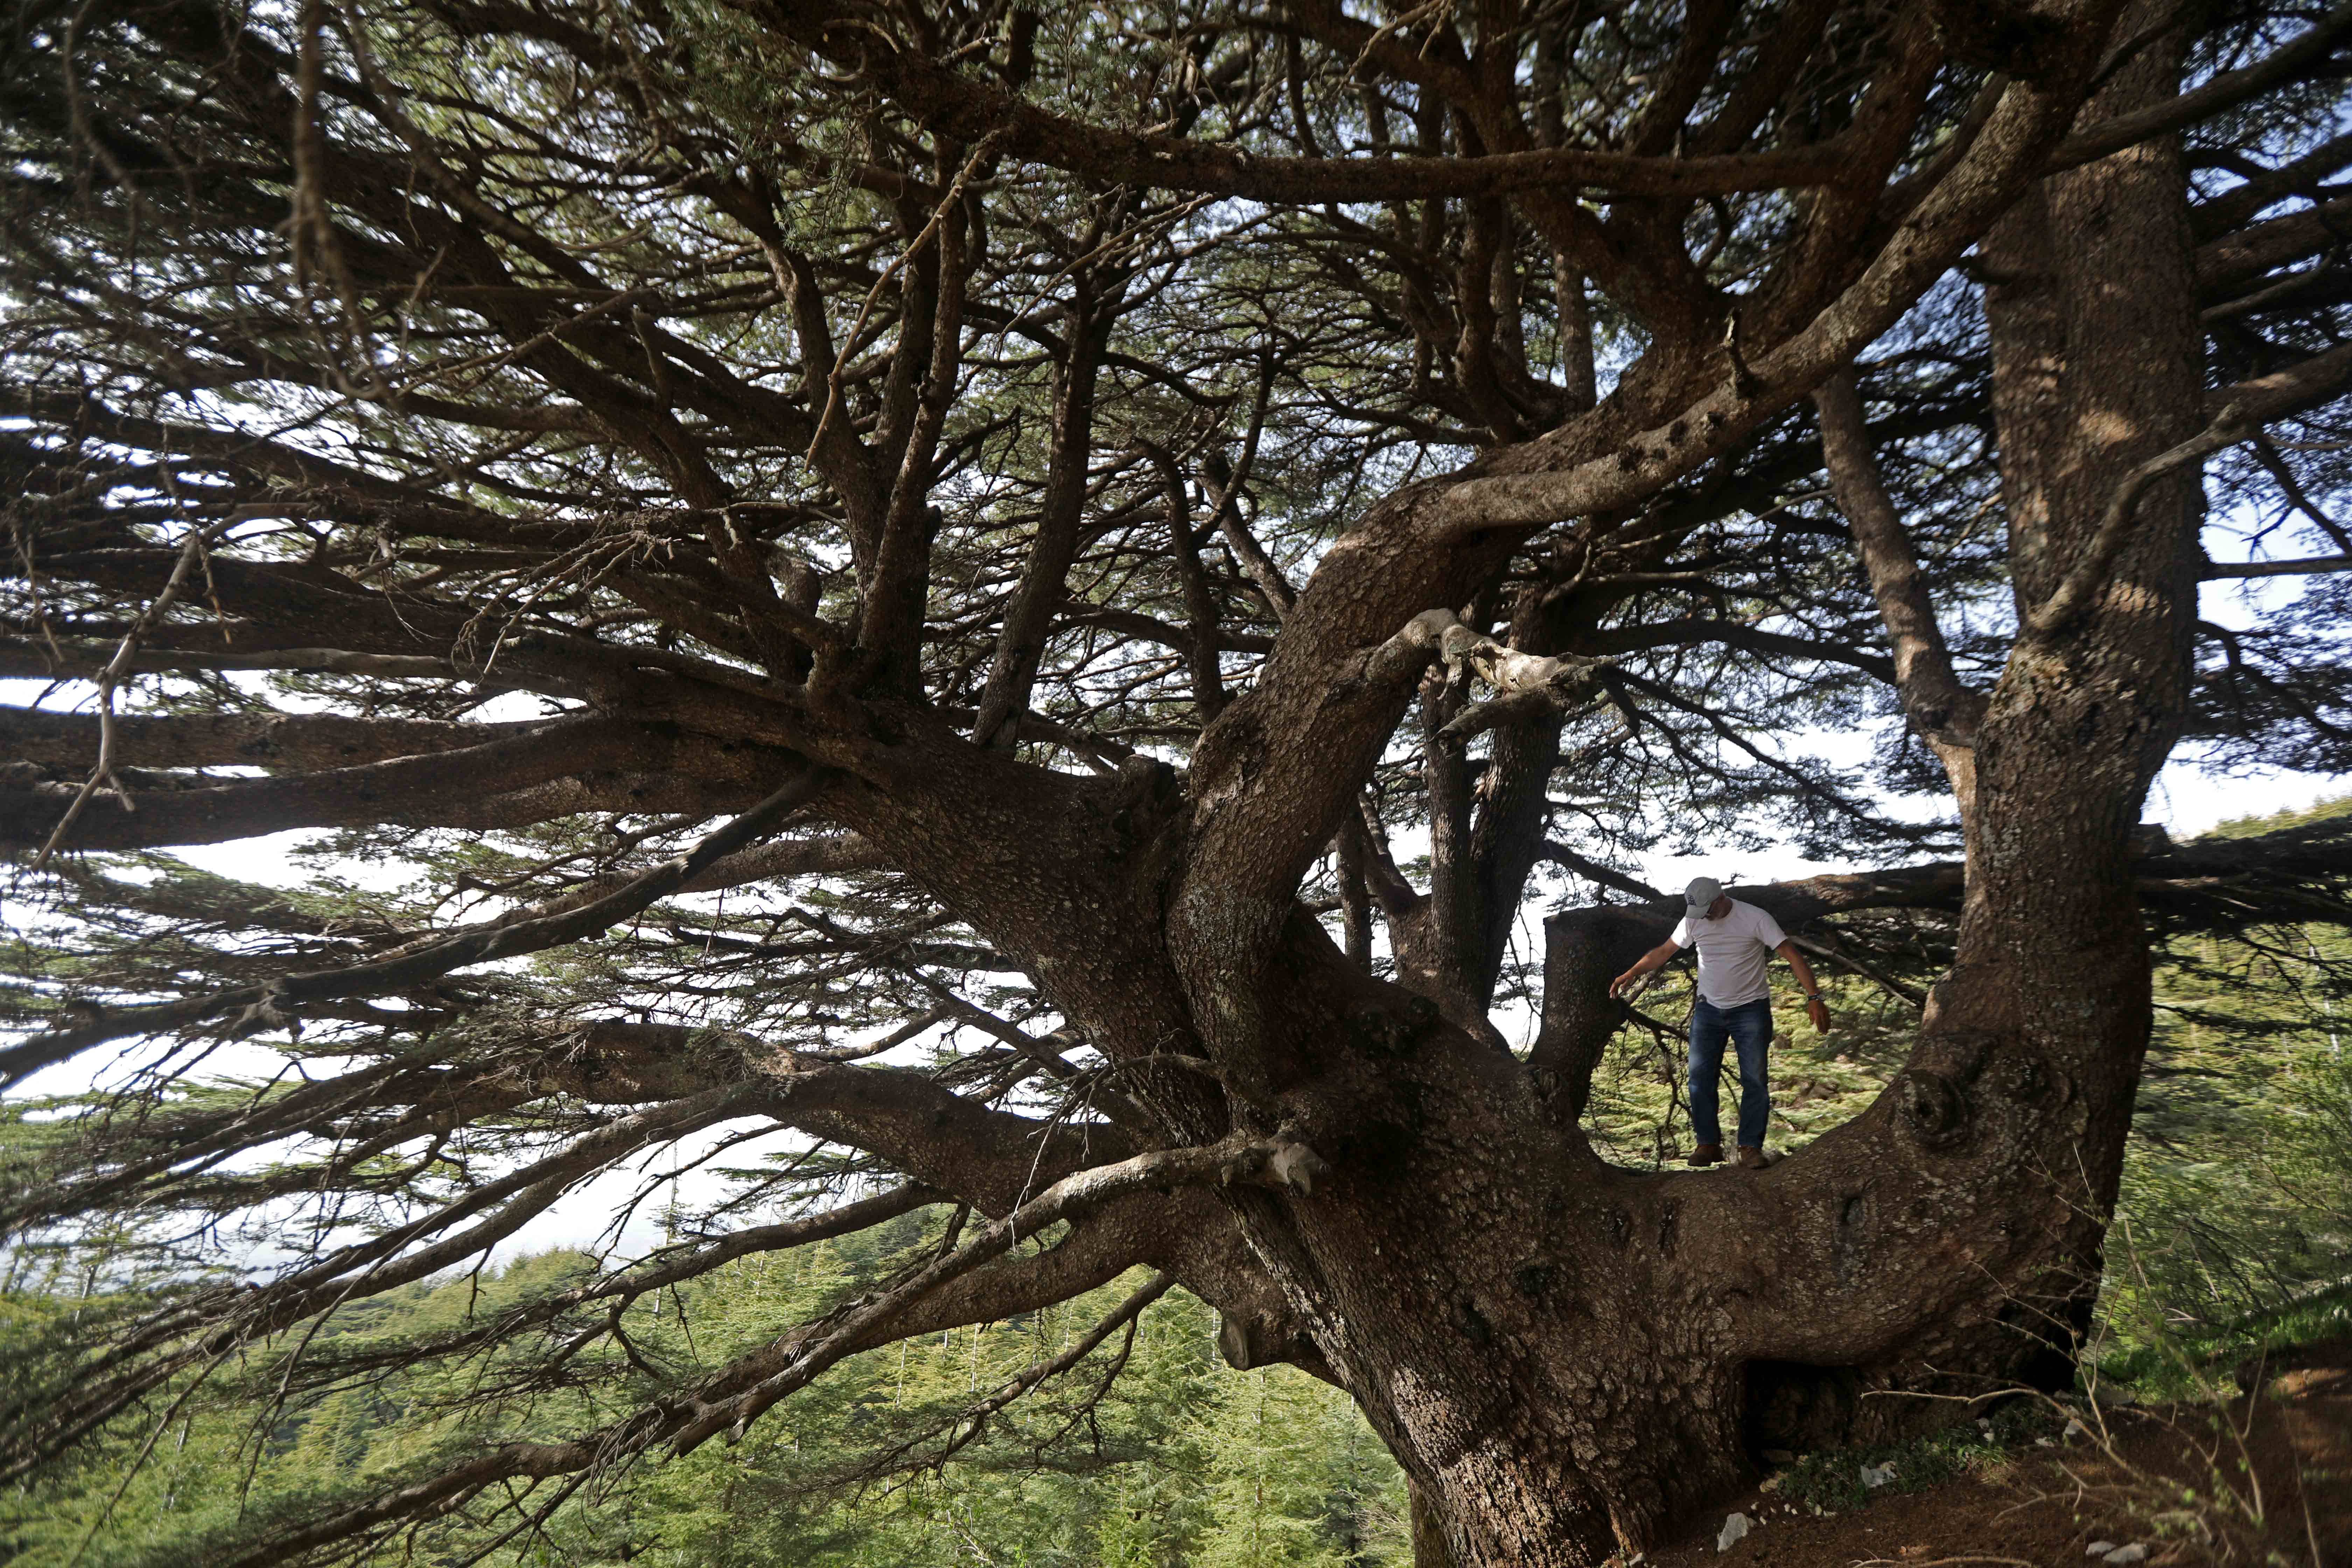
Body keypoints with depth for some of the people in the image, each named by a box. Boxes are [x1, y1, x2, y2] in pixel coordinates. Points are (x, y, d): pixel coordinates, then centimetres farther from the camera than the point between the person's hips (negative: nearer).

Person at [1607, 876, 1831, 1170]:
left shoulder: (1755, 918, -17)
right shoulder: (1693, 921, -3)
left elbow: (1793, 955, -19)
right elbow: (1664, 951, 8)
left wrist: (1814, 998, -28)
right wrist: (1631, 974, 0)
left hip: (1751, 1010, -4)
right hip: (1708, 1010, 4)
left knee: (1755, 1080, -4)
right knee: (1700, 1078, -1)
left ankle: (1751, 1147, 3)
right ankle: (1708, 1144, 7)